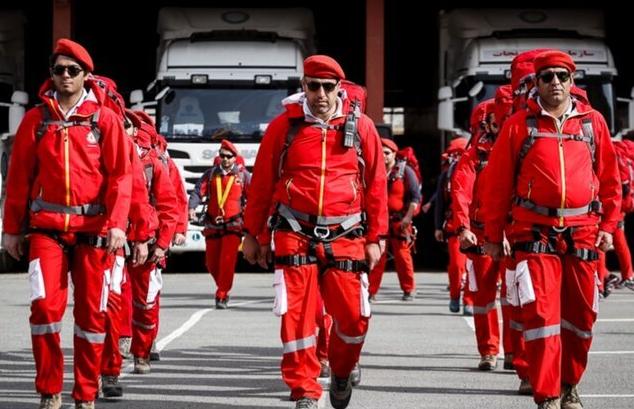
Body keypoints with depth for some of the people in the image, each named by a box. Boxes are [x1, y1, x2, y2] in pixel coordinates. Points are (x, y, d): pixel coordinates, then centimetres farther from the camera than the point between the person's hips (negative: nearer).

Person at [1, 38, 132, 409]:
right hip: (47, 228, 0)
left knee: (92, 310, 4)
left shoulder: (105, 119, 3)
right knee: (45, 305, -12)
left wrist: (117, 224, -12)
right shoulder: (37, 119, 7)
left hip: (93, 228, 0)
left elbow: (121, 175, -2)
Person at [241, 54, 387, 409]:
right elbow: (262, 183, 8)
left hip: (345, 236, 1)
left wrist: (375, 239, 5)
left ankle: (341, 373, 27)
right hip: (295, 234, 0)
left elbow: (376, 185, 7)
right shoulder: (284, 126, 2)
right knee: (297, 314, -6)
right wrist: (252, 234, 10)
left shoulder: (361, 127, 3)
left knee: (354, 316, -2)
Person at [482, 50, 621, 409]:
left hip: (583, 233, 3)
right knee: (542, 313, -10)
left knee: (581, 314, 9)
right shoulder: (519, 124, 2)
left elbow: (610, 178, 13)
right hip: (536, 233, -3)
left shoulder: (593, 122, 8)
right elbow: (498, 183, 4)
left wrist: (608, 225, 8)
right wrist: (493, 234, 4)